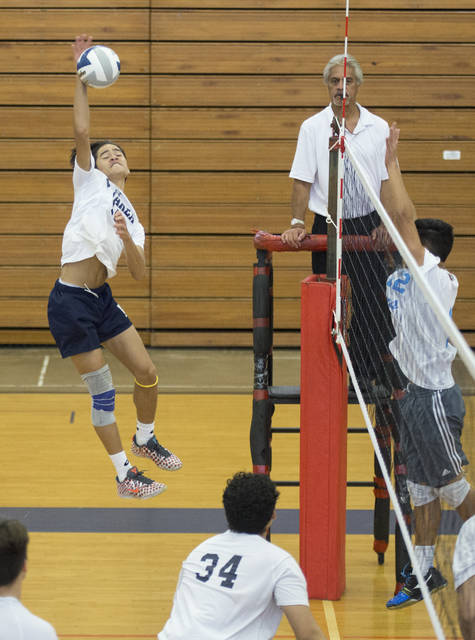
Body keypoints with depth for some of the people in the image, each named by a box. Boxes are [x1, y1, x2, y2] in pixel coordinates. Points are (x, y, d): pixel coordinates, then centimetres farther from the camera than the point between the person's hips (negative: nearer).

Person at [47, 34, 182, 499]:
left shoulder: (131, 219, 16)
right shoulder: (89, 182, 4)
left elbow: (138, 273, 4)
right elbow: (81, 131, -10)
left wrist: (126, 239, -15)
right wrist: (81, 77, -11)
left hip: (102, 300, 6)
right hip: (69, 303, -6)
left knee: (147, 373, 6)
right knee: (102, 391, -2)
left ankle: (145, 439, 35)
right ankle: (124, 477, 7)